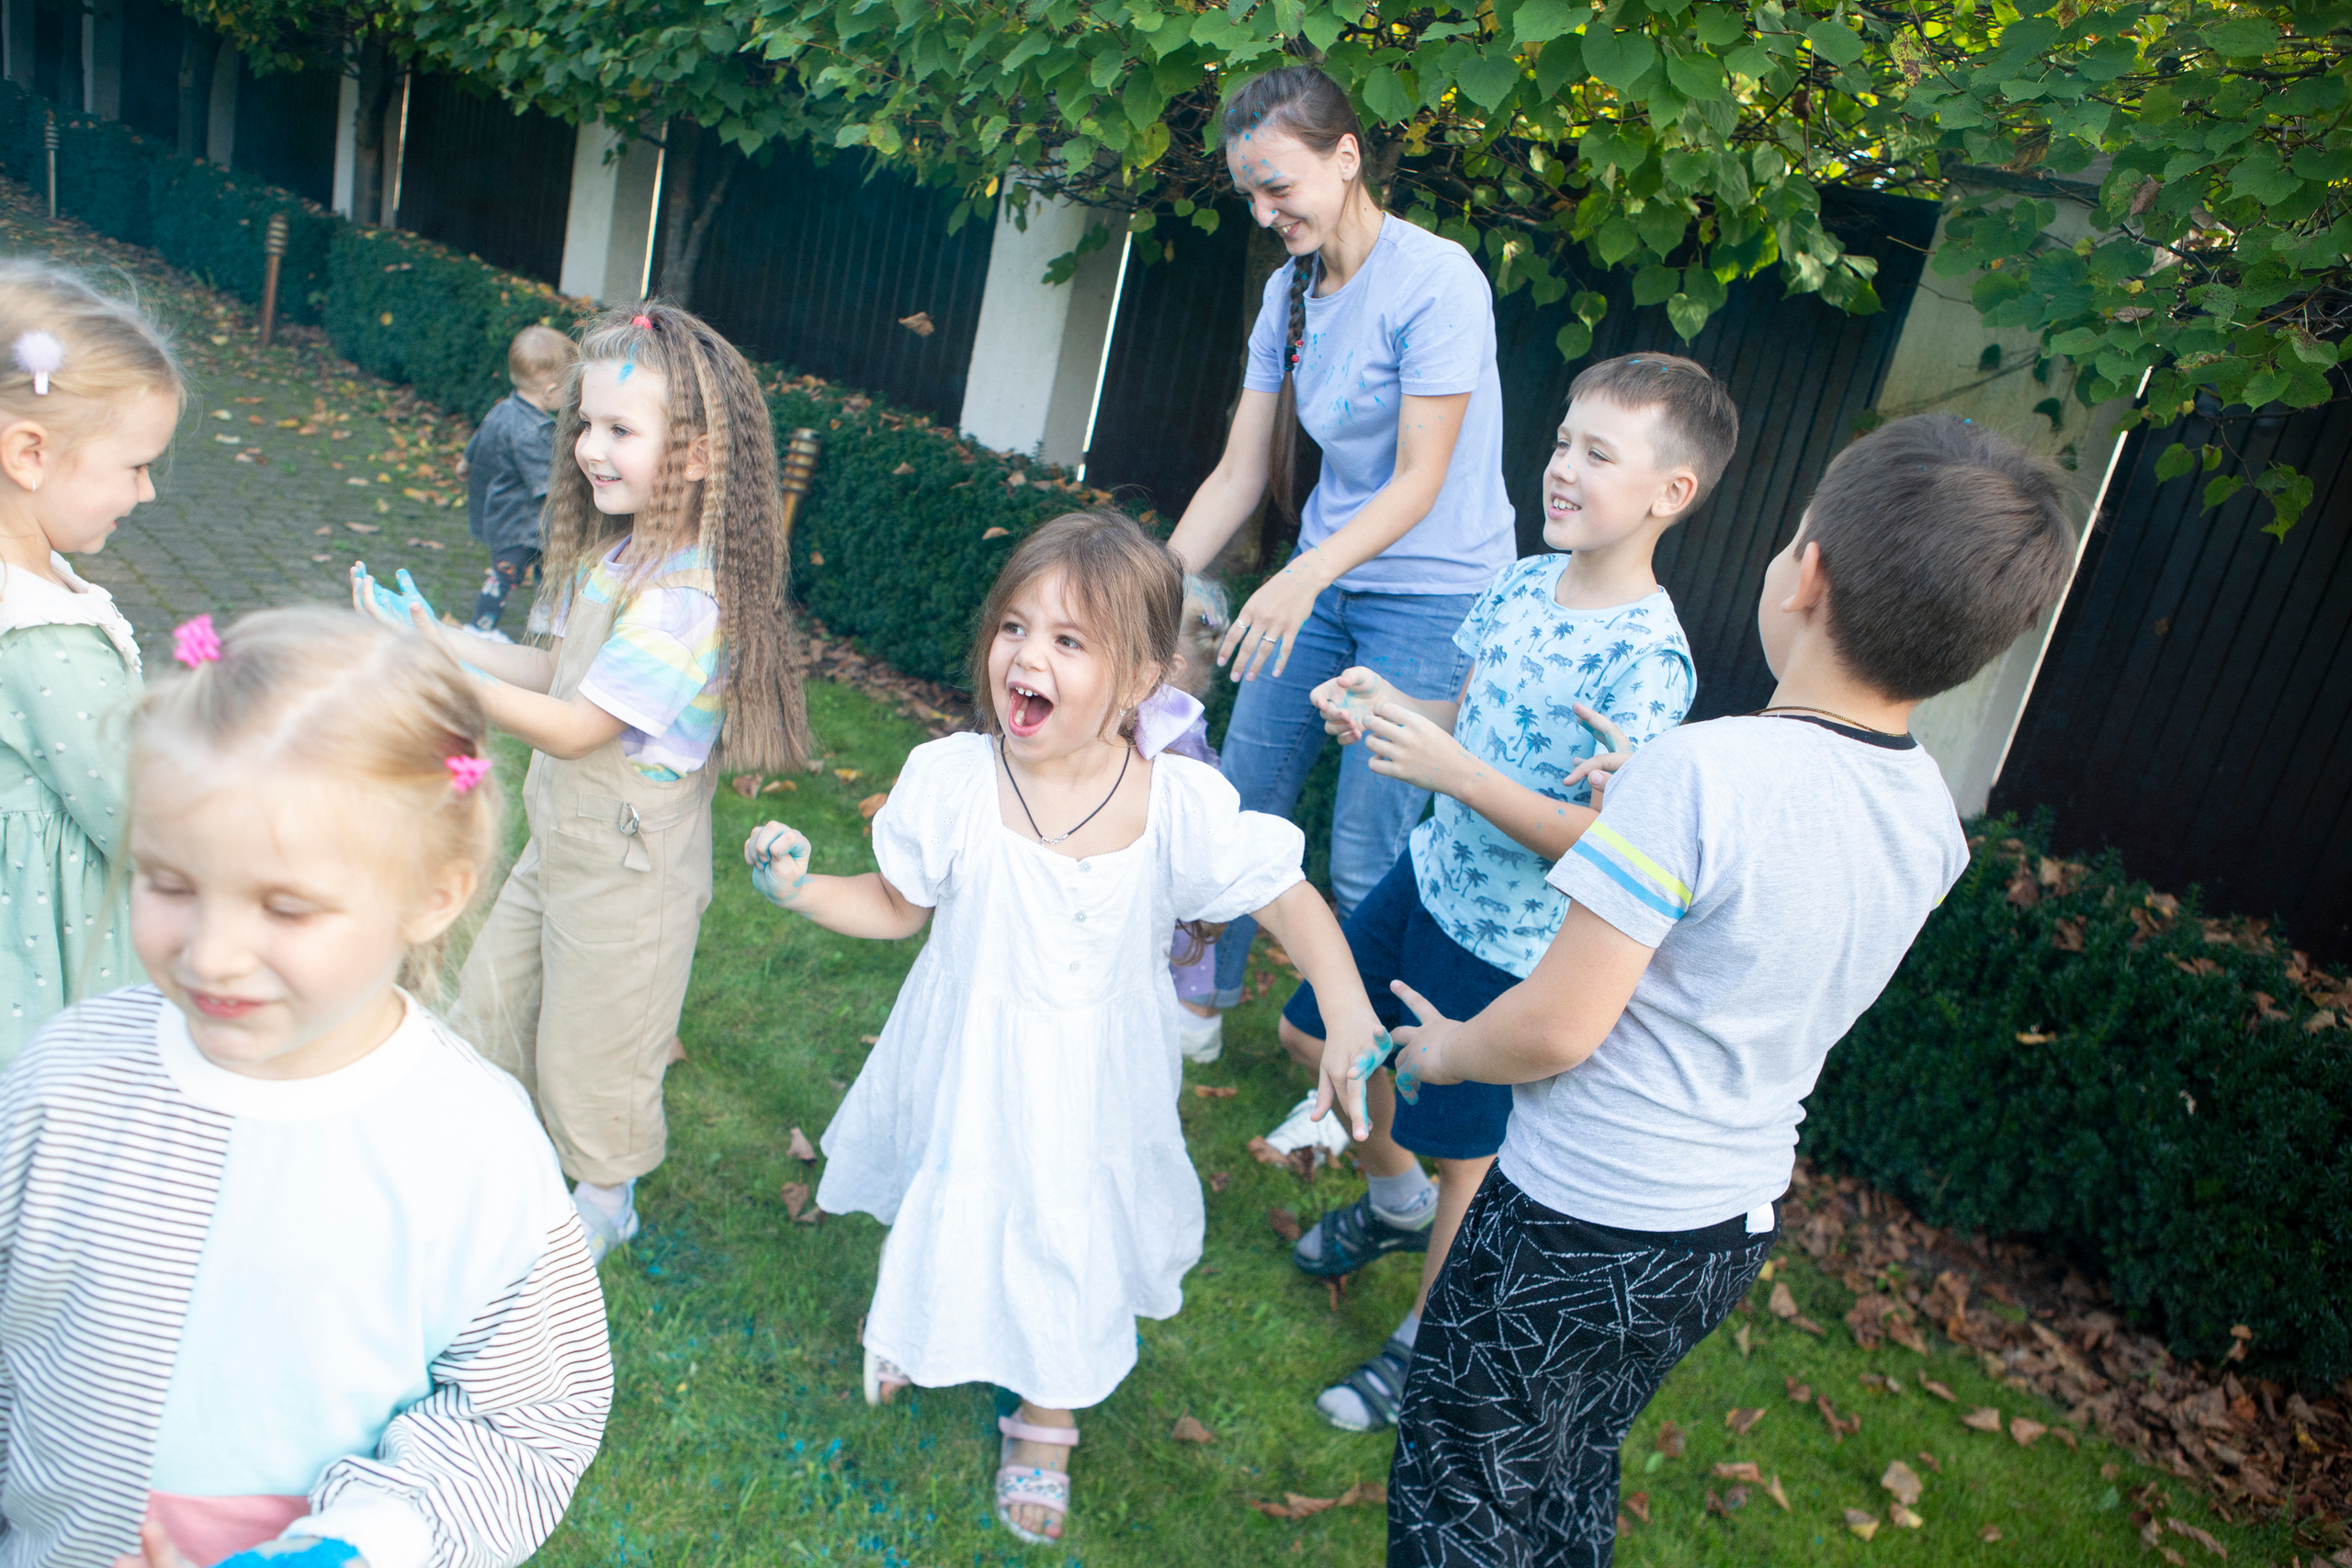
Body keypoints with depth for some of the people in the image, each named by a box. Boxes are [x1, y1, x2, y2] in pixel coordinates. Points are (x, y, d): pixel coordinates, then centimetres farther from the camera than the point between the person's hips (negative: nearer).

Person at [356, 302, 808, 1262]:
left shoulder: (685, 596, -30)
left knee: (589, 1047, 13)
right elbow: (563, 673, 7)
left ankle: (605, 1203, 39)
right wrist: (443, 636, 0)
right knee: (491, 1002, 25)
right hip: (561, 840, 9)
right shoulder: (620, 548, -1)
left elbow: (572, 727, -27)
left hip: (628, 868, -9)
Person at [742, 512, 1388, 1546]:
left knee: (1071, 1245, 18)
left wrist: (1348, 1017, -26)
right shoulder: (951, 781, -20)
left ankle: (1045, 1420, 52)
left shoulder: (1182, 806, -24)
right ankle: (913, 1323, 66)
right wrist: (801, 887, -19)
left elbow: (1288, 899, -13)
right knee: (944, 1210, 26)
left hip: (1090, 1092, -1)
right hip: (965, 1073, 1)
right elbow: (898, 907, -4)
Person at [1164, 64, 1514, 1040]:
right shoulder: (1289, 292, 4)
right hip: (1325, 578, 7)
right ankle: (1202, 999, 30)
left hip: (1434, 596, -7)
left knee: (1363, 859, -4)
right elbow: (1238, 474, 5)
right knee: (1240, 807, 10)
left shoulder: (1436, 282, -17)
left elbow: (1419, 482, -20)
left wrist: (1306, 574, -34)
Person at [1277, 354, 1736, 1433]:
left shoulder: (1647, 660, -26)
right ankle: (1396, 1201, 49)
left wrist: (1451, 769, -34)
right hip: (1430, 877, 8)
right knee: (1315, 1032, 23)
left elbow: (1609, 841, -28)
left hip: (1510, 941, -8)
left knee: (1466, 1151, 10)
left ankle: (1424, 1342, 35)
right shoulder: (1523, 584, -3)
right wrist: (1387, 710, -10)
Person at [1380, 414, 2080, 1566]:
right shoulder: (1930, 819, -4)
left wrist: (1443, 1048, -5)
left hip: (1578, 1226, -7)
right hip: (1735, 1224, 7)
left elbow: (1555, 1029, -25)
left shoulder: (1701, 771, -28)